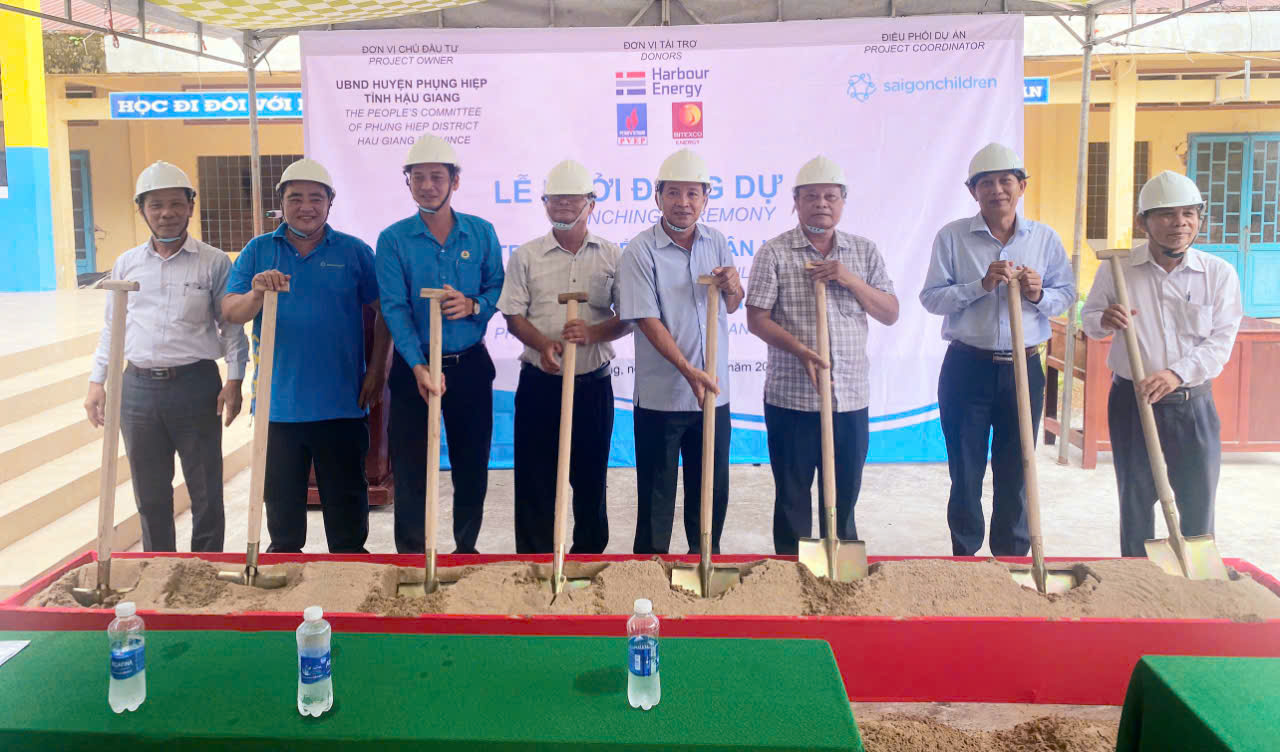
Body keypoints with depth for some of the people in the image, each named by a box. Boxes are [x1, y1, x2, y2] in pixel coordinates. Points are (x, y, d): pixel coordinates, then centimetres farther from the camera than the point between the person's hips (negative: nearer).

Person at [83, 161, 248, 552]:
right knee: (150, 494, 12)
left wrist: (233, 380, -9)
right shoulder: (126, 264, 9)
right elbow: (112, 328, 14)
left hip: (196, 385, -3)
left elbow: (231, 325, -1)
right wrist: (97, 381, 9)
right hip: (138, 387, 3)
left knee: (205, 491, 6)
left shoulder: (214, 262, -1)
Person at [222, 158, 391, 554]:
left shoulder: (354, 251, 2)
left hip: (342, 402, -1)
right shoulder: (258, 251, 6)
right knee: (282, 496, 13)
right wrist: (255, 295, -23)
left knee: (347, 495, 8)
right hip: (279, 402, 2)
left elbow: (384, 311, 4)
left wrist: (377, 369, -4)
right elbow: (229, 312, -2)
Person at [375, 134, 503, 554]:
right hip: (414, 367, -2)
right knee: (410, 467, 2)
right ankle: (410, 553, 16)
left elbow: (499, 288, 5)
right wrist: (418, 367, -26)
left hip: (470, 365, 2)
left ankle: (467, 547, 28)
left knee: (472, 462, 10)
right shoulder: (393, 240, -4)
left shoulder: (481, 233, 3)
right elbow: (394, 309, -12)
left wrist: (474, 306, -19)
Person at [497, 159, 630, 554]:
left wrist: (593, 333, -18)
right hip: (539, 384, 0)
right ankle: (535, 556, 15)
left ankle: (590, 552, 25)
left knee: (591, 475, 10)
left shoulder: (612, 256, 4)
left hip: (593, 383, 0)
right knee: (535, 476, 3)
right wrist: (543, 344, -18)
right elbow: (513, 315, 1)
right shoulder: (526, 256, 4)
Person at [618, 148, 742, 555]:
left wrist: (733, 288, -11)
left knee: (712, 489, 15)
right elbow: (647, 320, -15)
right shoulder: (641, 251, -10)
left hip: (713, 391, 5)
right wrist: (689, 372, -23)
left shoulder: (716, 242, 5)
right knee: (656, 495, 7)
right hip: (661, 396, -5)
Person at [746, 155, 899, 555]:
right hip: (791, 396, -3)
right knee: (792, 495, 8)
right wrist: (800, 350, -23)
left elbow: (891, 314, 6)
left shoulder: (865, 251, 7)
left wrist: (851, 280, -10)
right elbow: (756, 319, -8)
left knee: (844, 494, 13)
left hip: (851, 396, 3)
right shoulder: (774, 253, -4)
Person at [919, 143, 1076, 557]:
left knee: (1016, 472, 11)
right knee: (965, 471, 8)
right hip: (967, 367, -2)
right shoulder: (952, 236, -3)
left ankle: (1012, 556, 25)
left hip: (1024, 367, 2)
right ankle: (965, 553, 23)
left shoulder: (1045, 238, 3)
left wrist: (1040, 296, -15)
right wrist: (982, 284, -20)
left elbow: (1067, 293, 6)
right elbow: (931, 297, -9)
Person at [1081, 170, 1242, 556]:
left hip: (1193, 404, 0)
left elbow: (1221, 339, -7)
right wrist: (1104, 320, -19)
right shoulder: (1116, 269, -3)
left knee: (1198, 502, 7)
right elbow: (1088, 319, 6)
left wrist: (1177, 374, -23)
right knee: (1136, 500, 10)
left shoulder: (1220, 274, -2)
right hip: (1132, 400, 0)